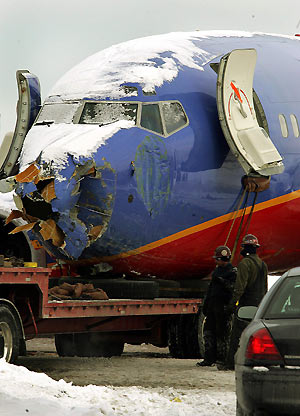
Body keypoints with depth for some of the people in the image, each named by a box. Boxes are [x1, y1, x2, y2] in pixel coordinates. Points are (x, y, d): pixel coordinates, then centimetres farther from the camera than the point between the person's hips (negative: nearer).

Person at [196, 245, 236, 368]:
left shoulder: (232, 271, -5)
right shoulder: (217, 270, 19)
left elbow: (234, 288, -17)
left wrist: (222, 281, -25)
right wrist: (205, 304, 23)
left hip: (223, 306, -8)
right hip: (213, 305, 8)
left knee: (222, 332, -5)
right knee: (209, 330, 5)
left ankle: (222, 358, 1)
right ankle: (209, 358, 8)